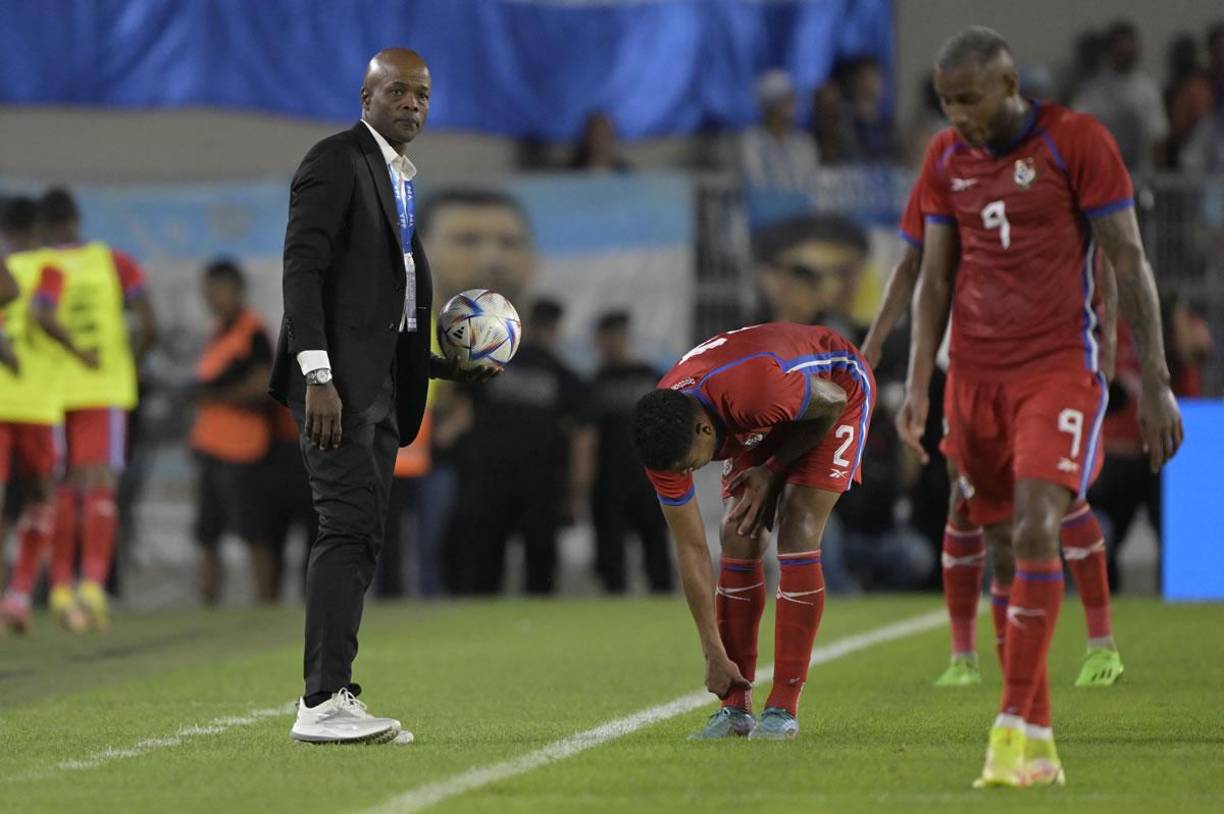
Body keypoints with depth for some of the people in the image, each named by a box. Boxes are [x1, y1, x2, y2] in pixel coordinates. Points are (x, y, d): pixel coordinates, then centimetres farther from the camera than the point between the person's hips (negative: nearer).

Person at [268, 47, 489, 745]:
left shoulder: (401, 179, 21)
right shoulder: (337, 161, -7)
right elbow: (303, 268, -15)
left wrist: (451, 367, 14)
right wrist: (317, 376, -23)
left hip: (380, 385, 10)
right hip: (337, 381, -10)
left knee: (362, 539, 7)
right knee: (350, 527, -16)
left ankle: (328, 696, 10)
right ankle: (324, 701, -19)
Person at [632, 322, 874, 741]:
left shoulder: (760, 389, -44)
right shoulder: (665, 439, -25)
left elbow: (831, 404, -21)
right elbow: (691, 550, -17)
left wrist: (773, 471, -17)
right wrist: (715, 655, -17)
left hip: (838, 389, -5)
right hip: (762, 426, 5)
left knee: (797, 537, -18)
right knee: (737, 541, -9)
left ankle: (784, 709, -16)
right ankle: (735, 708, -2)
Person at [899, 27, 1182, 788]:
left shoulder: (1078, 140, -6)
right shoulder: (945, 159, 9)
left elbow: (1129, 262, -5)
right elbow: (935, 277, 14)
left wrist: (1156, 382, -8)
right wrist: (918, 384, 4)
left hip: (1060, 367, -5)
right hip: (976, 375, 5)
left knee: (1036, 530, -20)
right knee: (1006, 551, 4)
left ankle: (1015, 727, -18)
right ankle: (1040, 744, 9)